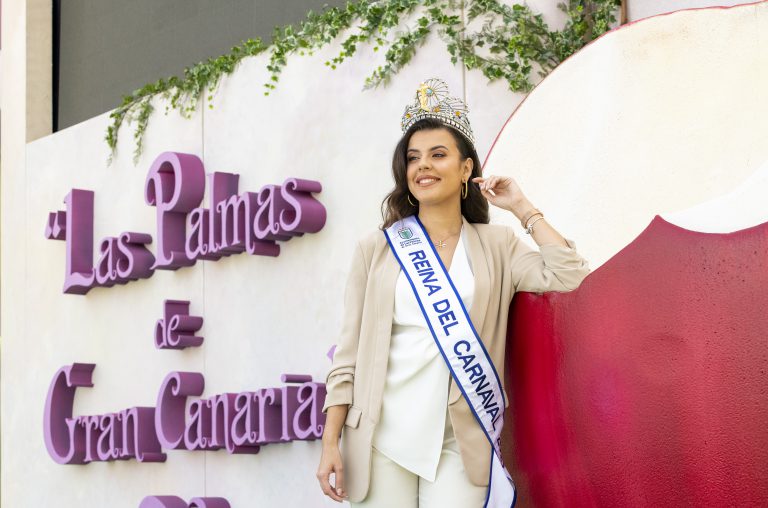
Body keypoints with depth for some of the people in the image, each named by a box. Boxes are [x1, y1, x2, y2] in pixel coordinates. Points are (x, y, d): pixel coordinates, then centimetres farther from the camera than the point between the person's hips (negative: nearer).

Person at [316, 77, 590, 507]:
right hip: (382, 440, 0)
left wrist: (523, 209, 1)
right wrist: (331, 443, -2)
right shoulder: (377, 249, 6)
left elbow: (568, 276, -8)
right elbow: (349, 354, 4)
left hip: (460, 444, 0)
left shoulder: (496, 245, 8)